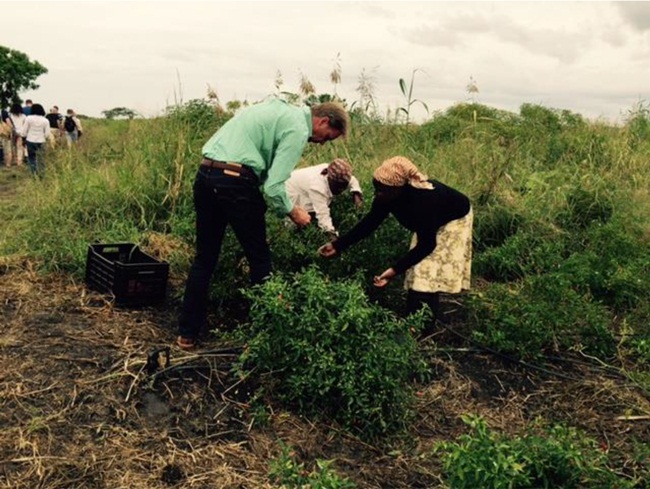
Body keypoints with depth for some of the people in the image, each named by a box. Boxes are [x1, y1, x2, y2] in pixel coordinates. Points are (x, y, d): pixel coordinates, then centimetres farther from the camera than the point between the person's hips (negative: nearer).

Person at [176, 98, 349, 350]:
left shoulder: (279, 108, 23)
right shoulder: (298, 129, -5)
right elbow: (273, 186, -12)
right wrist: (292, 212, 4)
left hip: (205, 175, 9)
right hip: (236, 184, -9)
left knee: (204, 258, 15)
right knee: (259, 260, 7)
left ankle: (187, 333, 21)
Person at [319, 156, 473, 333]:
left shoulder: (423, 200, -43)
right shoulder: (386, 196, -23)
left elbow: (426, 245, -34)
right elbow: (369, 222, -9)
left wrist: (395, 270, -41)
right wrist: (337, 245, -14)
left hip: (454, 219, -7)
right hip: (430, 222, 7)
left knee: (428, 272, -11)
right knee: (417, 271, 6)